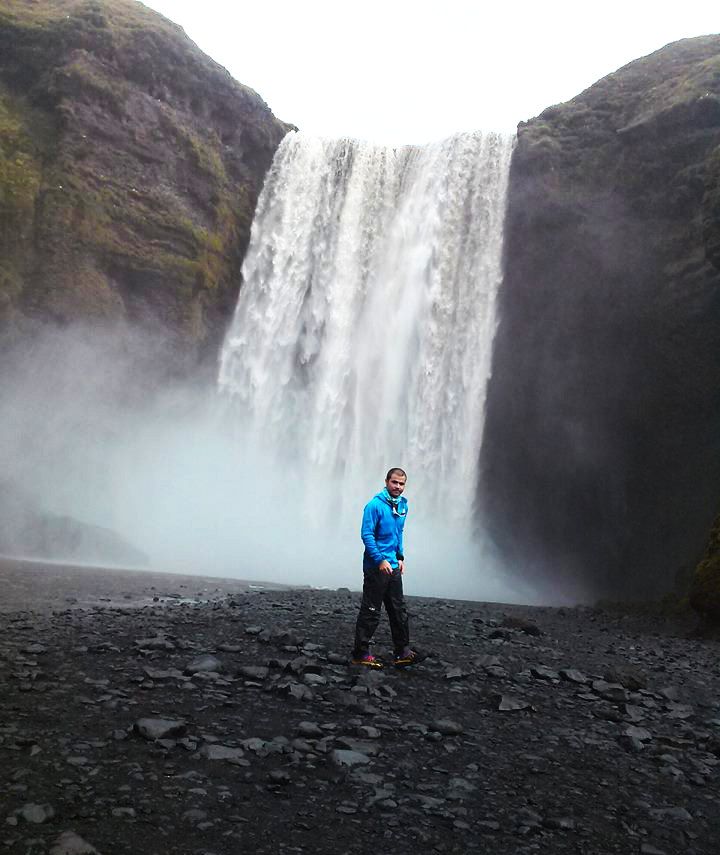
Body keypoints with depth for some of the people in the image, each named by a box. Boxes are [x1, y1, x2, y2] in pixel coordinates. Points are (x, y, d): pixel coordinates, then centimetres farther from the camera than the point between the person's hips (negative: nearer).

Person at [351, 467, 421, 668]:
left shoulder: (403, 505, 10)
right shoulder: (375, 505, -14)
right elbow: (366, 534, -17)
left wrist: (400, 557, 16)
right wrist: (380, 560, -19)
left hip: (393, 567, 8)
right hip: (376, 567, -8)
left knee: (399, 610, 11)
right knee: (371, 612, -1)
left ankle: (402, 652, 19)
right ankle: (361, 654, 8)